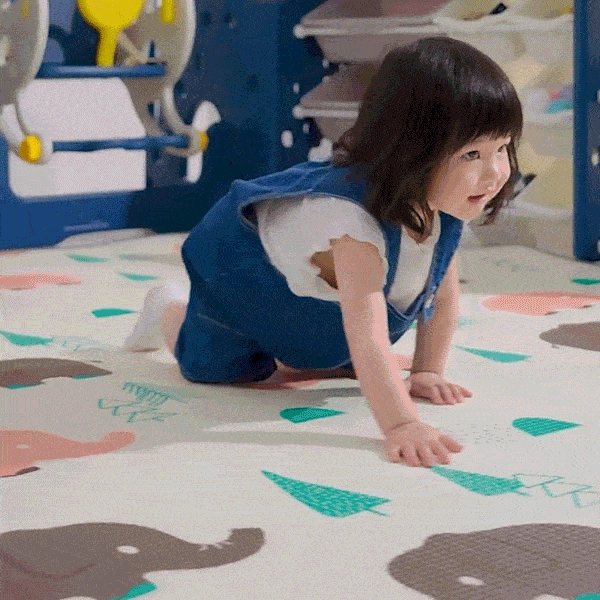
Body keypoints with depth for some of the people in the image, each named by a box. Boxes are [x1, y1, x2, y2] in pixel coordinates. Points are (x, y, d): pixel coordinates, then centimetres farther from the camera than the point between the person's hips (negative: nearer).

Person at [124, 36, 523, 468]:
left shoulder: (447, 206, -26)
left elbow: (443, 295, -9)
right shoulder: (358, 222, -50)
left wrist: (427, 371, -9)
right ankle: (169, 310, 28)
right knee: (214, 366, -4)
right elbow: (367, 335, -57)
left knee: (343, 363, 17)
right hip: (242, 253, -7)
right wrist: (400, 424, -64)